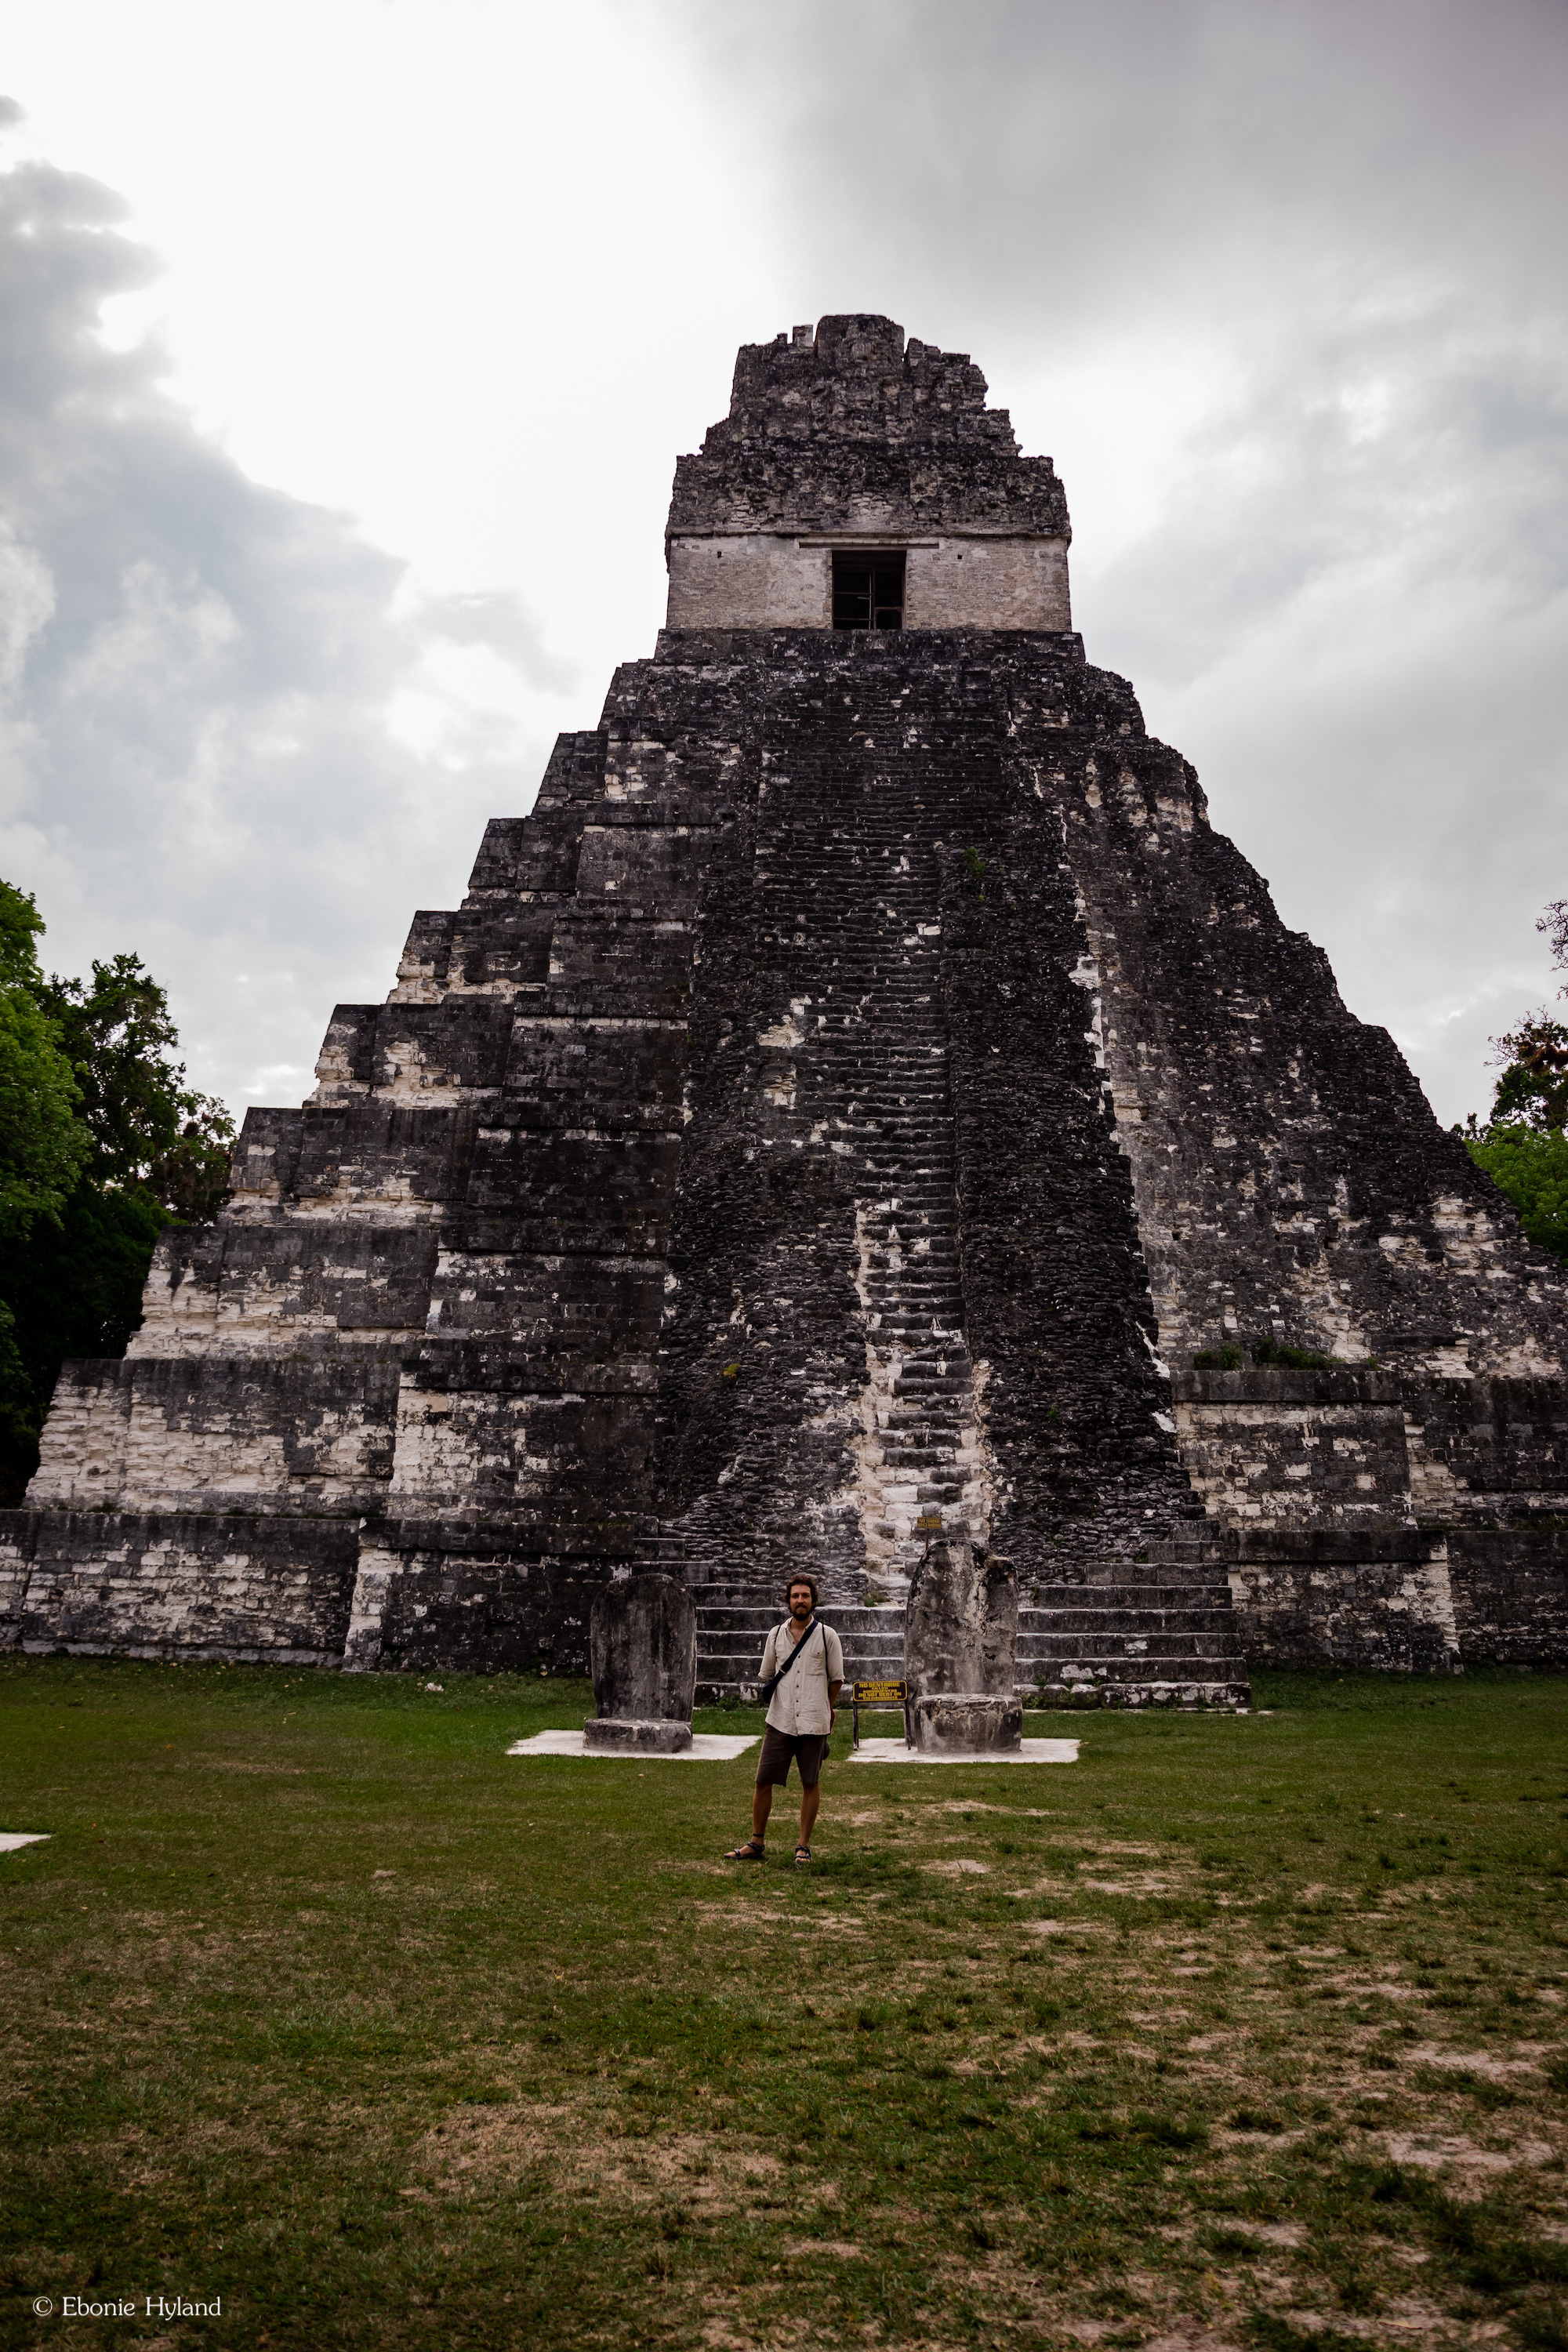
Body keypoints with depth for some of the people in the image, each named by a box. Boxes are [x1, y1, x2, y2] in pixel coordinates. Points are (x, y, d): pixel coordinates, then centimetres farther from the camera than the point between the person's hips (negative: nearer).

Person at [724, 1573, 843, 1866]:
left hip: (814, 1723, -2)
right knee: (763, 1781, 1)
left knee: (810, 1784, 4)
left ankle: (804, 1846, 15)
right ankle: (757, 1843, 13)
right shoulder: (776, 1634, 7)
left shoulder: (827, 1636, 0)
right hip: (780, 1722, 2)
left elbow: (836, 1679, 8)